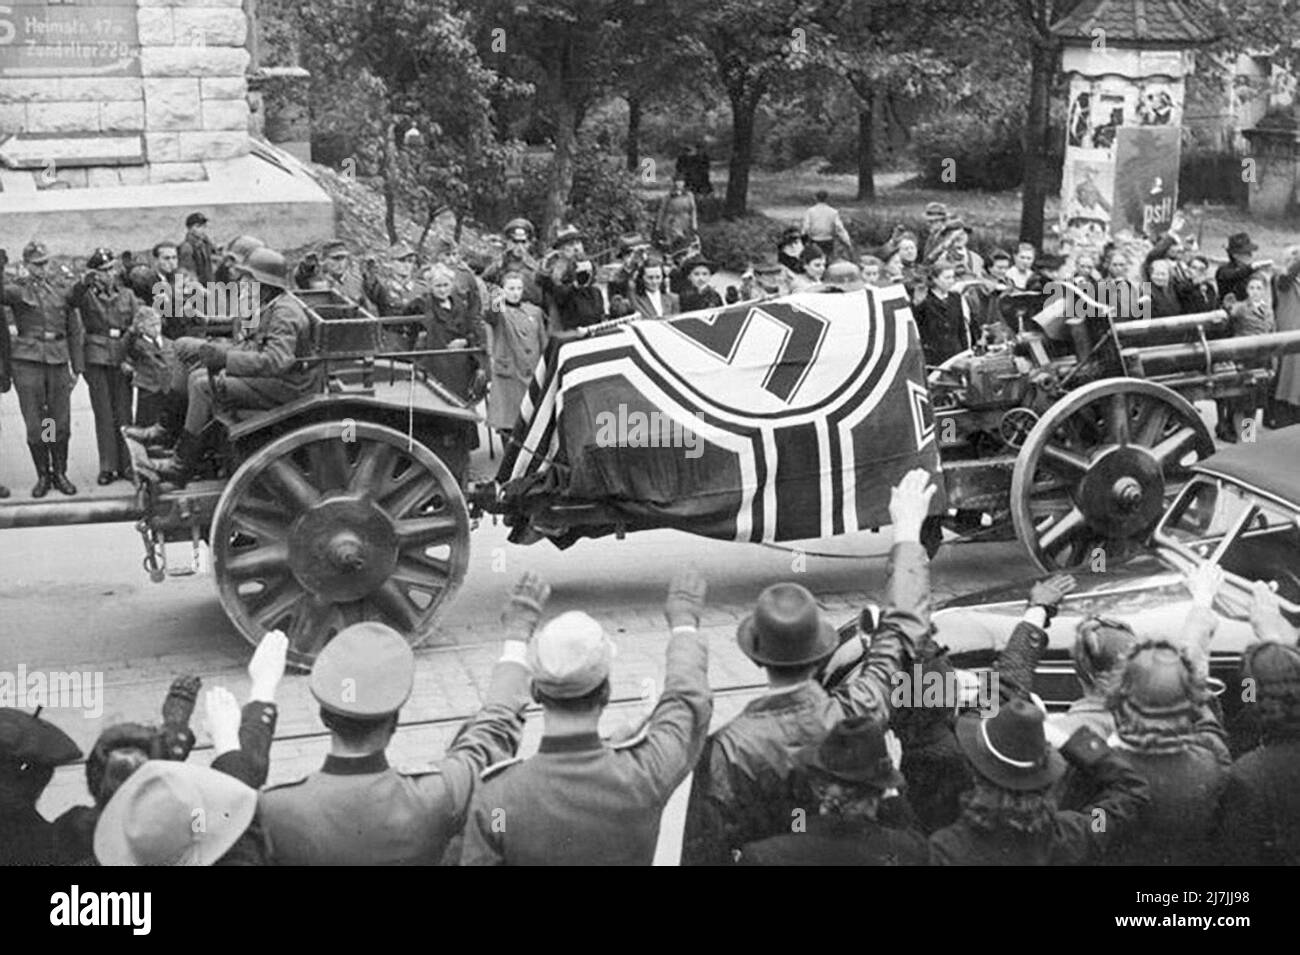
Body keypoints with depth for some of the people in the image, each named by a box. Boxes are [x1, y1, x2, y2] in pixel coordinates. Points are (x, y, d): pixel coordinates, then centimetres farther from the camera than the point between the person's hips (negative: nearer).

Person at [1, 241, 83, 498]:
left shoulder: (62, 290, 9)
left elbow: (74, 330, 11)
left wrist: (77, 368, 8)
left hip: (58, 360, 2)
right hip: (27, 360, -2)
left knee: (61, 422, 4)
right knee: (35, 423, 1)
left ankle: (60, 474, 16)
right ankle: (42, 475, 12)